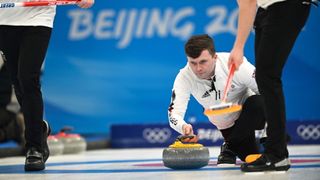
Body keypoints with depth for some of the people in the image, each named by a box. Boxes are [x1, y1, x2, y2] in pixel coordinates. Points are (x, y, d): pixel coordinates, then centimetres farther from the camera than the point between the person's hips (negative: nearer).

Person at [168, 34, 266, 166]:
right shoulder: (184, 77, -21)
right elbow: (174, 113, -24)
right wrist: (183, 126, -48)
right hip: (228, 125, 2)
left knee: (259, 103, -36)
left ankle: (230, 146, -13)